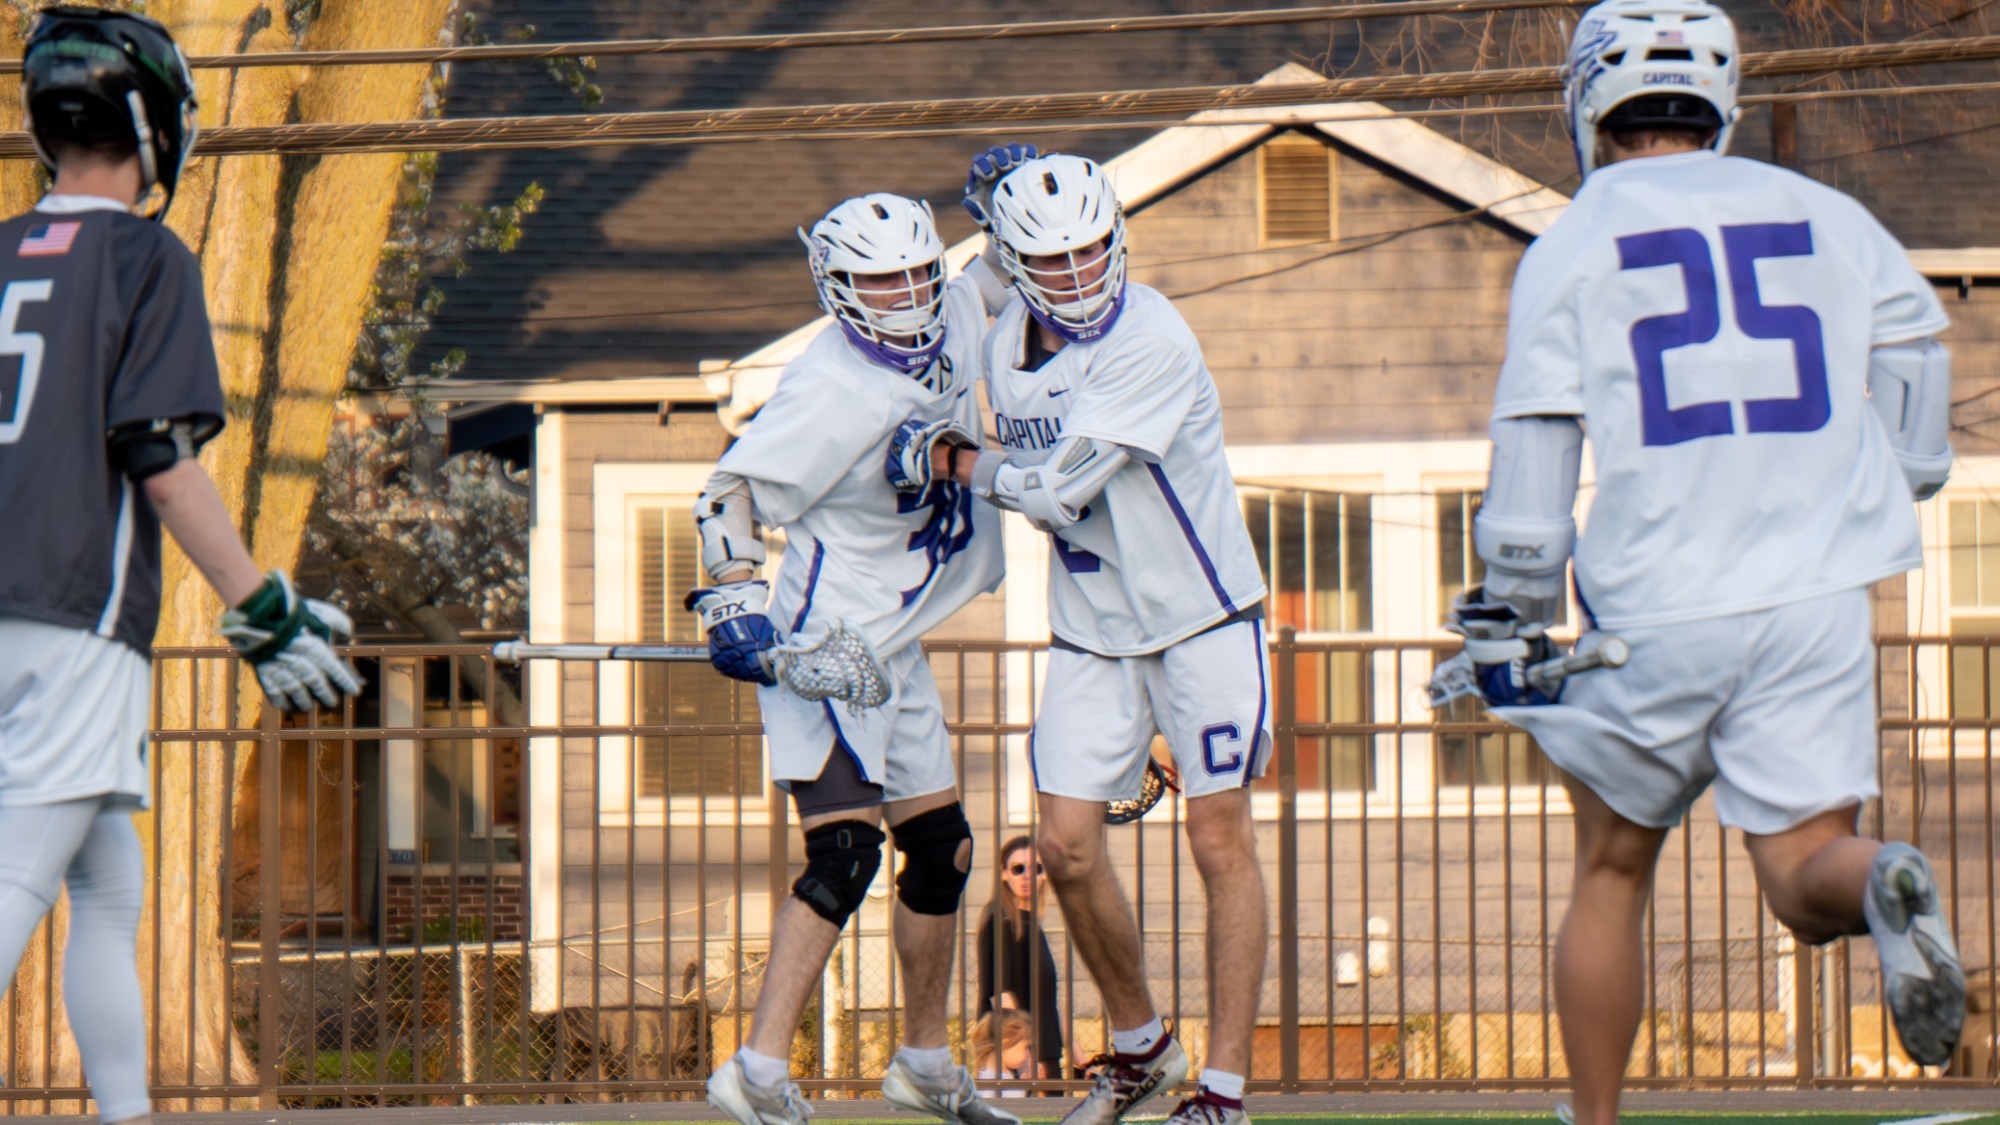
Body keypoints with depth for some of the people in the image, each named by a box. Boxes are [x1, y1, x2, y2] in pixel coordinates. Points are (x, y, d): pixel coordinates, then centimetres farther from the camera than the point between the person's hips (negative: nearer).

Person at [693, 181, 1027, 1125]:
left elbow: (992, 281, 27)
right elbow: (731, 491, -19)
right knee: (845, 851, -21)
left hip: (894, 651, 9)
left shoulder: (953, 324, 4)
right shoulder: (831, 391, -21)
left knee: (943, 849, 16)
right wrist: (734, 602, -30)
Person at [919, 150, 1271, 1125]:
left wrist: (968, 469, -6)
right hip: (1091, 632, 6)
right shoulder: (1002, 347, 0)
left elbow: (1056, 488, -22)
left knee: (1220, 842, -6)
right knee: (1067, 844, -1)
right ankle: (1139, 1046, 20)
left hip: (1202, 616, -6)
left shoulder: (1152, 342, -22)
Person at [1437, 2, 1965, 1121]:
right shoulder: (1829, 218, 10)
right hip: (1816, 601, 1)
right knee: (1804, 875, 1)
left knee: (1612, 871, 17)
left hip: (1660, 608, -1)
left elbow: (1534, 453, -2)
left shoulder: (1573, 246, 2)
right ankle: (1882, 882, -33)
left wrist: (1510, 626, 5)